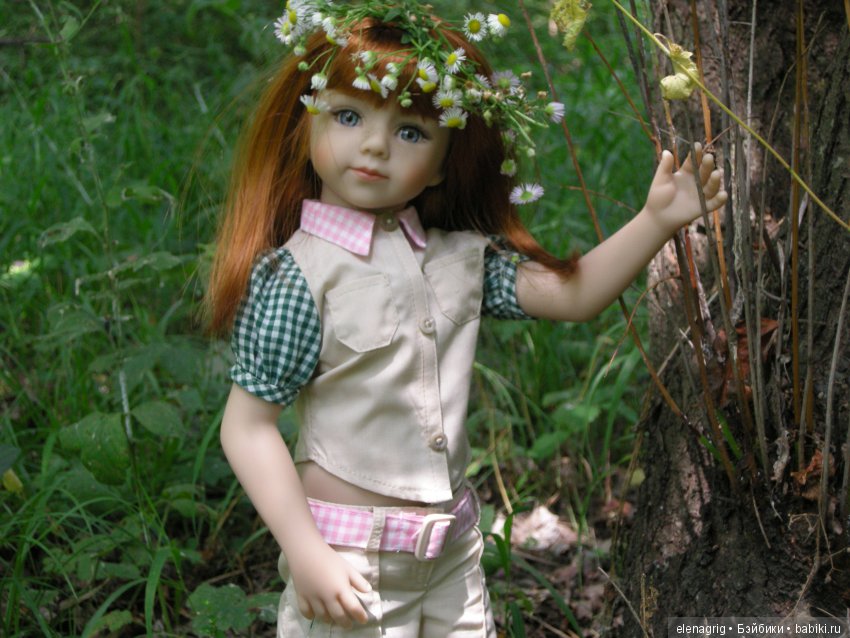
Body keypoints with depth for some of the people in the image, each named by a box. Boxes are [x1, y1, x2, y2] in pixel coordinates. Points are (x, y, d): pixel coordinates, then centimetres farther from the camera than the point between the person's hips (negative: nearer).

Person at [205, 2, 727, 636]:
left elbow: (567, 293, 4)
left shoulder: (461, 254, 1)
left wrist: (656, 221, -7)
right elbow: (248, 425, -16)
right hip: (350, 556, -6)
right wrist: (305, 554, -19)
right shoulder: (296, 276, -17)